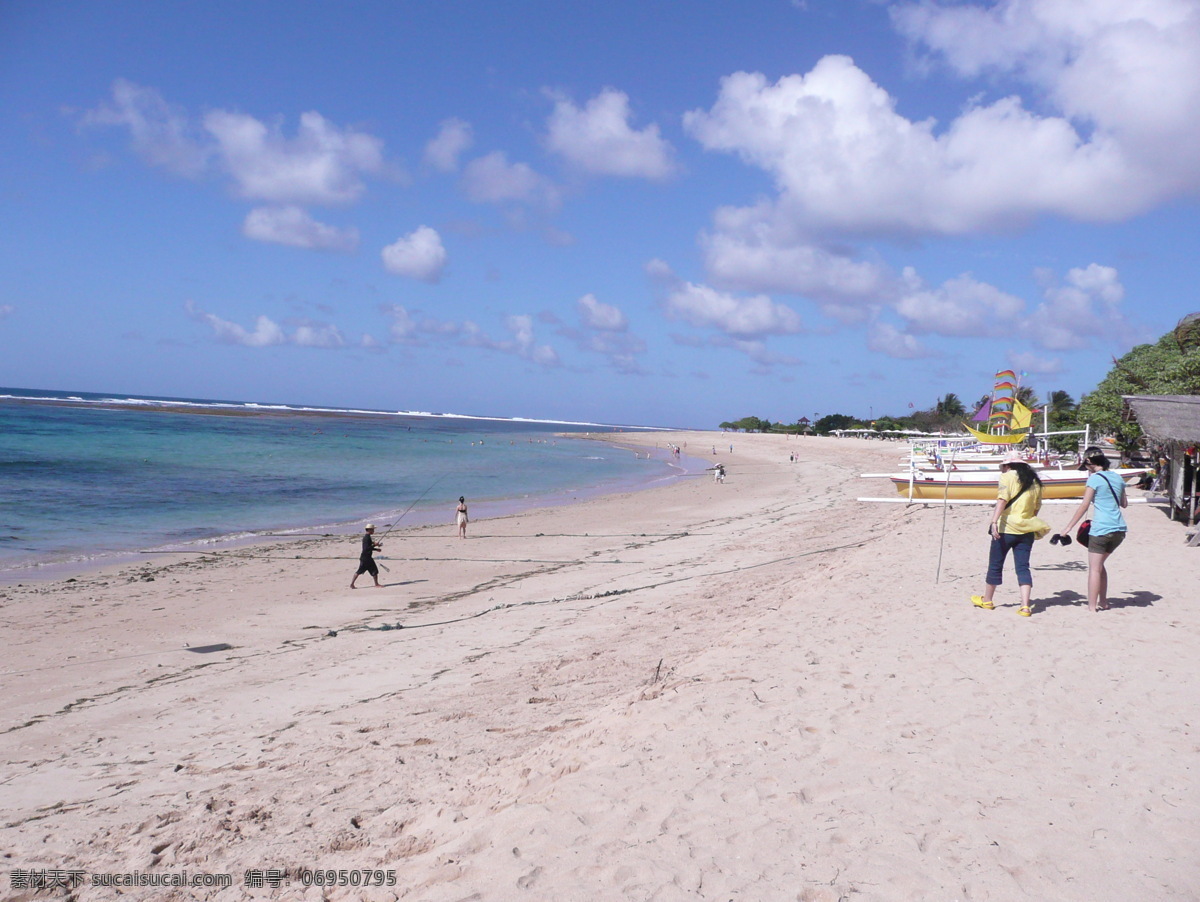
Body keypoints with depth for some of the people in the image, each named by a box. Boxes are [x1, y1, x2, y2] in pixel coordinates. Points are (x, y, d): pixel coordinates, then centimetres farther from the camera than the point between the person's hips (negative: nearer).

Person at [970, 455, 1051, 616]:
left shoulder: (1008, 477, -4)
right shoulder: (1034, 481, 12)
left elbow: (1002, 500, -18)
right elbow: (1037, 507, 16)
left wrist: (994, 521, -25)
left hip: (1006, 528, -4)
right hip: (1027, 530, 5)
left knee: (995, 565, 9)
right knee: (1023, 567, 5)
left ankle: (987, 600, 23)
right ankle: (1025, 606, -6)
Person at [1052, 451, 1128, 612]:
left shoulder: (1095, 479, -6)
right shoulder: (1117, 477, 13)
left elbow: (1084, 506, -9)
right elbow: (1124, 503, 23)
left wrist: (1068, 527, -7)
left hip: (1101, 529, -7)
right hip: (1119, 529, 7)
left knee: (1094, 568, -2)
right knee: (1099, 564, 21)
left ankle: (1092, 606, -3)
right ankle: (1103, 602, 23)